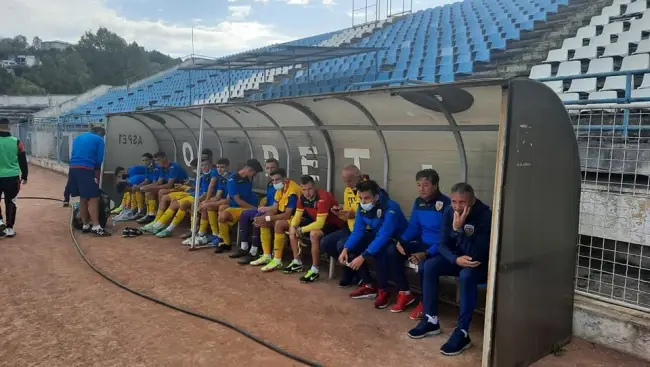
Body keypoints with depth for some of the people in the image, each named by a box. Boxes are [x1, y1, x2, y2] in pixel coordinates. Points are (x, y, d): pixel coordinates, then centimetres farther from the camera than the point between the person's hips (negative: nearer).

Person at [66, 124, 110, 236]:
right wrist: (97, 177, 14)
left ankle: (85, 225, 19)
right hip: (86, 169, -7)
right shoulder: (99, 140, 8)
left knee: (83, 198, 14)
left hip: (73, 169, 7)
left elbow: (74, 155, 24)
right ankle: (96, 227, -11)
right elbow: (99, 160, 3)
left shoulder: (78, 137, 26)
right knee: (93, 198, -6)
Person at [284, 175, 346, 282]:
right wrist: (293, 227, -17)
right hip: (317, 222, 9)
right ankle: (297, 262, 14)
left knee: (314, 234, -35)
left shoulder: (323, 198, -31)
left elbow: (320, 223, -35)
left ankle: (315, 270, -22)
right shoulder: (303, 197, -6)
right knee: (292, 230, 3)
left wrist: (301, 230, -25)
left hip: (334, 225, -9)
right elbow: (298, 215, 5)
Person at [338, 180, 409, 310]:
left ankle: (383, 290, -15)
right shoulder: (362, 207, -10)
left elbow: (383, 237, -38)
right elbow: (358, 230, -7)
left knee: (380, 253, -37)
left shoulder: (390, 208, -31)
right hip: (377, 236, 7)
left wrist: (363, 256, -42)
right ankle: (368, 286, 0)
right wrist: (346, 249, -23)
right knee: (350, 247, -9)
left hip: (397, 240, -7)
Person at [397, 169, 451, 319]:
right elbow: (413, 226, 12)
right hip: (423, 243, 7)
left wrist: (427, 254, -32)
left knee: (424, 265, -35)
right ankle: (405, 294, 1)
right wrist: (401, 241, -9)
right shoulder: (418, 202, 4)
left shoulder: (446, 204, -19)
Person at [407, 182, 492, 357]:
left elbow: (475, 255, -34)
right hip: (457, 258, 6)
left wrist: (458, 229, -41)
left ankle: (462, 333, -30)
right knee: (430, 265, -17)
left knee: (467, 275, -37)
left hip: (482, 263, -6)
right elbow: (443, 244, -8)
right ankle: (431, 321, -10)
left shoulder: (485, 216, -28)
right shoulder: (449, 213, -10)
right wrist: (456, 259, -28)